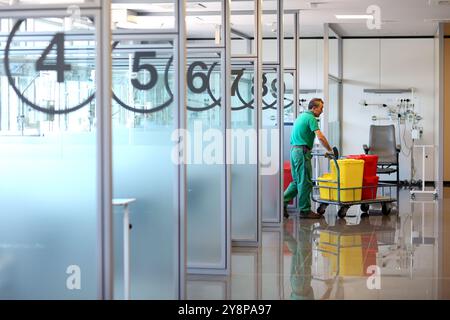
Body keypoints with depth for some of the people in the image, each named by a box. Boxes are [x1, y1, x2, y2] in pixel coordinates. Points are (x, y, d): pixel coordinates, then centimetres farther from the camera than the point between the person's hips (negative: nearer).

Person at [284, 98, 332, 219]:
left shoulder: (301, 116, 19)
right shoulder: (311, 118, -11)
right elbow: (320, 137, -20)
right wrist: (330, 150, -12)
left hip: (294, 150, 9)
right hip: (302, 151, -9)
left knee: (297, 181, 14)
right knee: (305, 182, -3)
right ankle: (305, 211, 1)